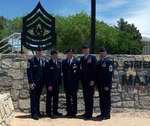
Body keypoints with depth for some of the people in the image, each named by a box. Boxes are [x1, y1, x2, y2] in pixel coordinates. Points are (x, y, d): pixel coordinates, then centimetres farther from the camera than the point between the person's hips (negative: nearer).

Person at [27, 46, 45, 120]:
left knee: (38, 98, 12)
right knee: (33, 98, -3)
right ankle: (34, 113, 1)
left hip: (40, 83, 5)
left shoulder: (43, 61, 12)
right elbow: (29, 72, -9)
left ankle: (37, 112, 20)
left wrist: (43, 82, 9)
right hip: (34, 83, -5)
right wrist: (31, 82, -16)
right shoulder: (31, 60, -5)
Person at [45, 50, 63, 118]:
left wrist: (59, 82, 7)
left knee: (56, 98, 10)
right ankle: (48, 112, 8)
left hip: (57, 84, 6)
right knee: (49, 98, 1)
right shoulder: (48, 63, -8)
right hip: (50, 84, -5)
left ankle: (55, 111, 19)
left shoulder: (59, 62, 9)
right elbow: (47, 75, -10)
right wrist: (49, 85, -15)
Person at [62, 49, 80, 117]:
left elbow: (78, 71, 0)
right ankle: (69, 112, 13)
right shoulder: (64, 62, 10)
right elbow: (63, 71, 13)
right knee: (68, 98, 7)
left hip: (74, 83, -3)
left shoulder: (76, 61, 2)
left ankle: (74, 112, 6)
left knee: (74, 98, 1)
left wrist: (76, 80, -4)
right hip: (67, 82, 3)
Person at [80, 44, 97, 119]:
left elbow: (94, 69, -9)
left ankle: (89, 113, 1)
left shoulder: (92, 58, -3)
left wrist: (92, 80, -15)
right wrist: (81, 79, 7)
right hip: (84, 80, 6)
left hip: (90, 81, -6)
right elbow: (81, 69, 15)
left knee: (89, 97, -4)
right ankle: (86, 112, 16)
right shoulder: (82, 58, 15)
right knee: (85, 97, 9)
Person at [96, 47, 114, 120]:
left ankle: (107, 114, 3)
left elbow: (110, 74, -14)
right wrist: (97, 83, 13)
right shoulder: (99, 62, 16)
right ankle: (103, 113, 19)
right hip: (100, 84, 7)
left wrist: (107, 85, -18)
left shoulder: (109, 62, -8)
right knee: (101, 99, 11)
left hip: (106, 85, -7)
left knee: (106, 99, -3)